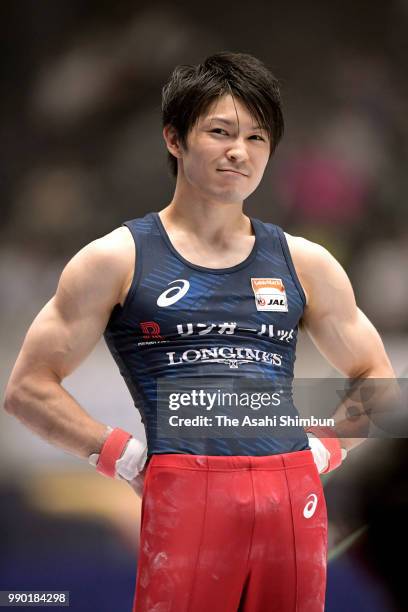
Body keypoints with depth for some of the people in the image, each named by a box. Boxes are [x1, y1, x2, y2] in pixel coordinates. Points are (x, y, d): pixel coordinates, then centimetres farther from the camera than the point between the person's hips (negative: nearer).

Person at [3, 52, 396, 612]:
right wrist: (127, 458, -3)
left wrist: (324, 450, 9)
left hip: (294, 501, 3)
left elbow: (376, 378, 25)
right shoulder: (118, 259, 6)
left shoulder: (304, 264, 16)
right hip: (185, 499, -3)